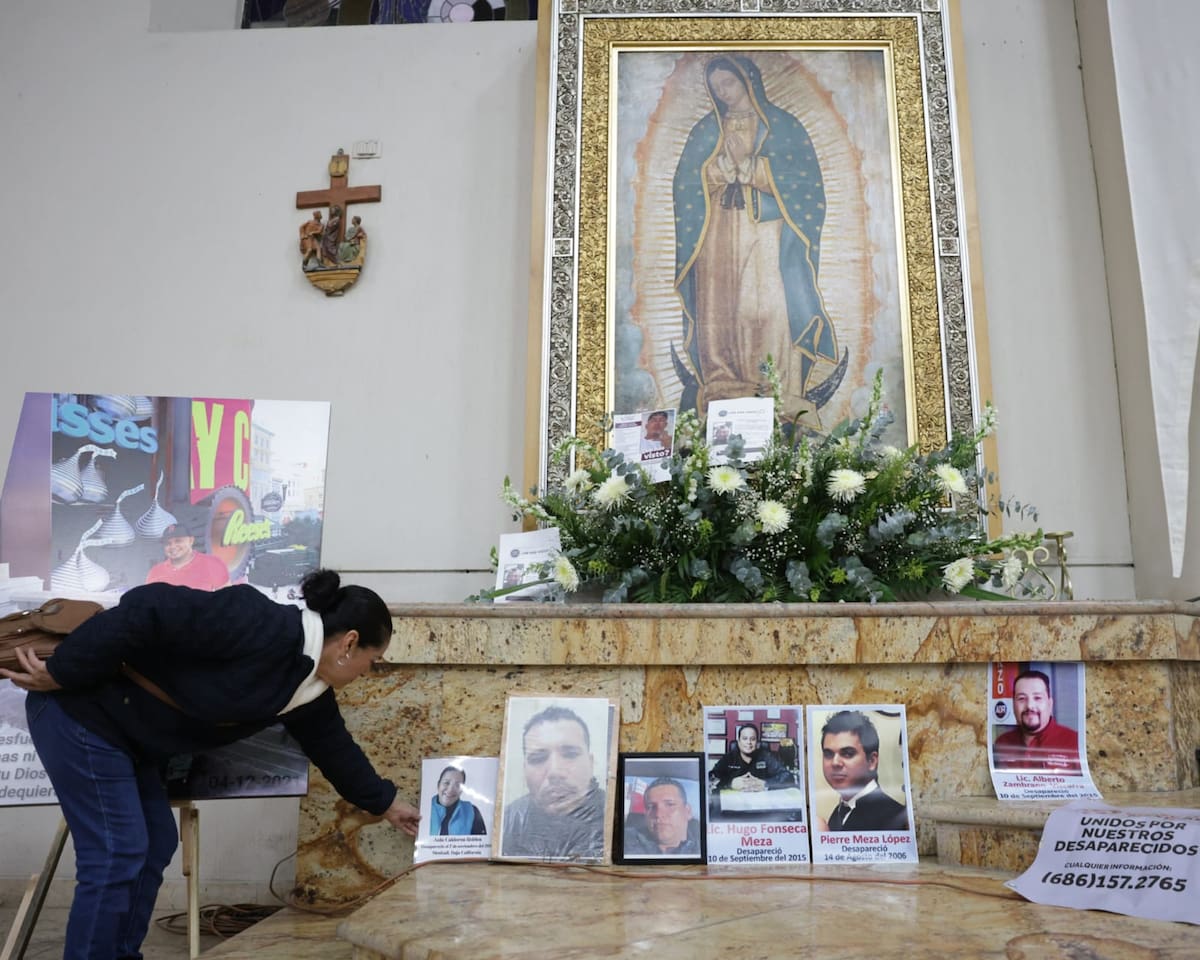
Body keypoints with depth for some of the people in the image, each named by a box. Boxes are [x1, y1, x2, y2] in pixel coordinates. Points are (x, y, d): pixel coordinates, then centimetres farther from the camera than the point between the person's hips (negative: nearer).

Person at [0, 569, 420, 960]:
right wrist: (60, 674, -23)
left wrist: (386, 804, 26)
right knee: (116, 854, -6)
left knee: (156, 843, 12)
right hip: (80, 710, -9)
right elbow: (150, 610, -31)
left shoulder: (310, 693, 3)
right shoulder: (262, 626, -27)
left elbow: (334, 747, 17)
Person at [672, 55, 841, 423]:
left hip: (768, 232, -3)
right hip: (719, 234, 3)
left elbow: (801, 180, -3)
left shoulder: (782, 125, 8)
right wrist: (725, 162, -9)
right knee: (720, 312, -5)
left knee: (770, 309, -12)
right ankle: (723, 392, -2)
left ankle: (783, 398, -10)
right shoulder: (706, 130, 16)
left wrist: (747, 163, -9)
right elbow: (689, 184, 6)